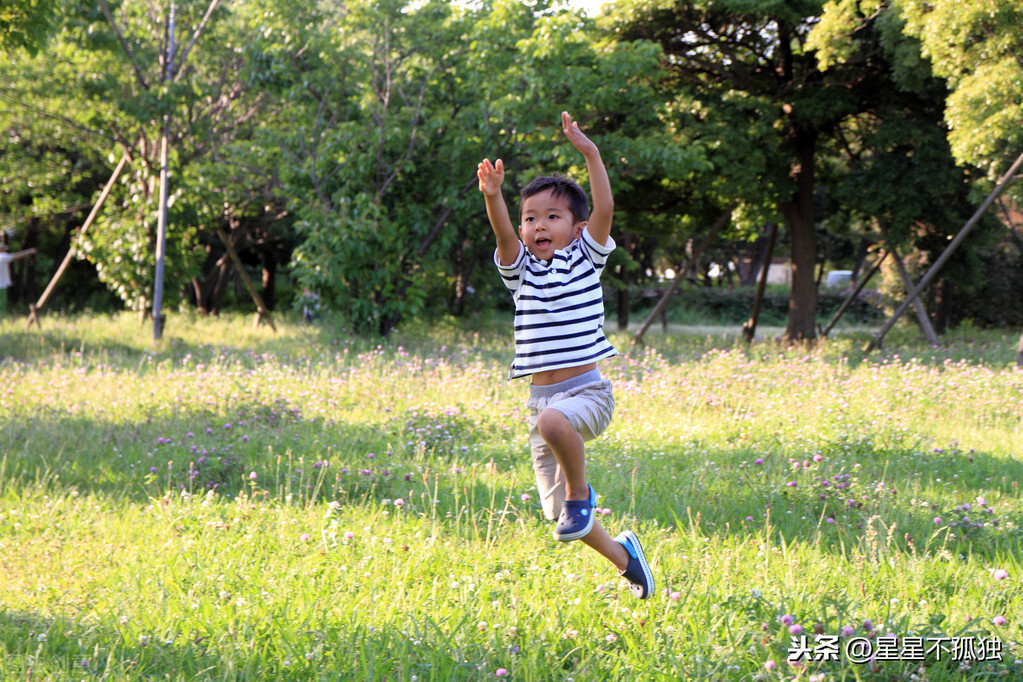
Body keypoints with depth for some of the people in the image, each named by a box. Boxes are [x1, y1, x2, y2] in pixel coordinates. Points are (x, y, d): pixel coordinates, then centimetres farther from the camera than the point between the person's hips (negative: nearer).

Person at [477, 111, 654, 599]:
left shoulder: (584, 260, 2)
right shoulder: (521, 271, 9)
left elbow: (605, 209, -12)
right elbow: (503, 234, -11)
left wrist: (590, 153, -20)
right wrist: (492, 196, -29)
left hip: (586, 390, -5)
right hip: (540, 395, 5)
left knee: (554, 421, -41)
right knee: (557, 513, 7)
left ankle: (581, 491, -14)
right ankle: (621, 555, 33)